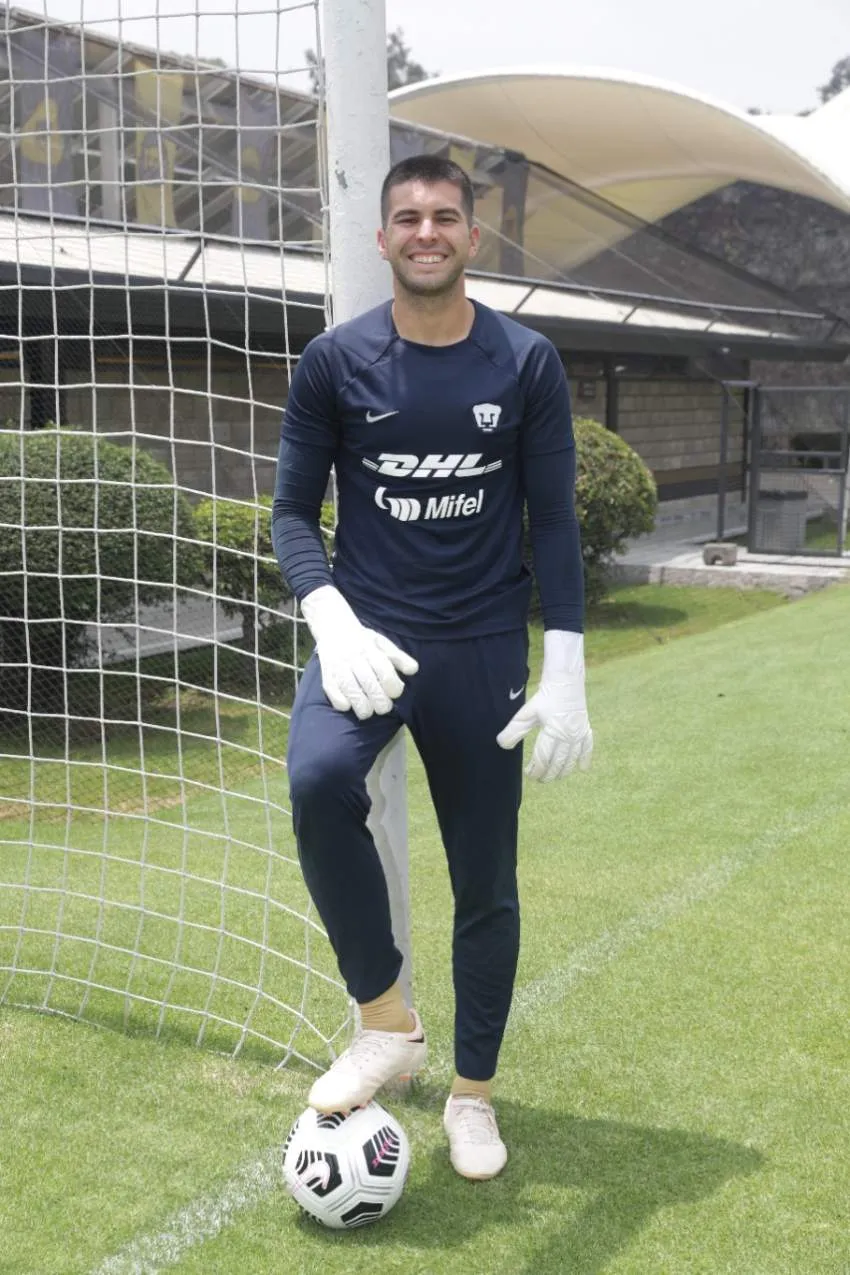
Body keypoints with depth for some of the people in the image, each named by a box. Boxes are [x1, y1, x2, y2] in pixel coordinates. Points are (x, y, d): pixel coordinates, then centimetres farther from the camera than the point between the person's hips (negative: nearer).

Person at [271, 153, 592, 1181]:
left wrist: (564, 674, -5)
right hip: (367, 630, 0)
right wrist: (332, 623, -17)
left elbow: (553, 521, 2)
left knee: (485, 883, 7)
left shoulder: (527, 364, -1)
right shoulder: (335, 362, -1)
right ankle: (386, 1022, -11)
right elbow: (293, 511, 1)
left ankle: (472, 1094, 27)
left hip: (485, 649, 1)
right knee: (317, 779, -31)